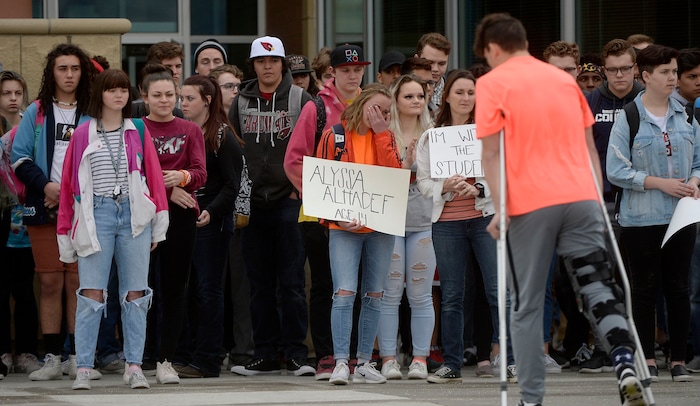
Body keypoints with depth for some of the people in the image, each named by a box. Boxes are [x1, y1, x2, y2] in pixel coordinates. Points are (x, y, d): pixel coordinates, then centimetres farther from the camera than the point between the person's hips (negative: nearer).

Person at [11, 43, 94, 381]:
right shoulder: (37, 112, 11)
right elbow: (20, 157, 5)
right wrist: (46, 186, -10)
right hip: (44, 208, 1)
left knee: (77, 281, -3)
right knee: (50, 281, -1)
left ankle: (78, 357, 0)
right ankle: (52, 358, 0)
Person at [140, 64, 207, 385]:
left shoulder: (190, 131, 11)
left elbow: (201, 174, 0)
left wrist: (181, 177, -21)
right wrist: (167, 189, -12)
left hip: (180, 215, 2)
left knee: (174, 287, -1)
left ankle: (165, 360, 2)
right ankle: (140, 356, 3)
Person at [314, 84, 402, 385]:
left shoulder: (385, 137, 9)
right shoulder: (334, 136, 0)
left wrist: (381, 134, -8)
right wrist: (339, 217, -11)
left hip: (380, 227, 4)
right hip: (344, 228, -4)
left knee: (374, 295, 6)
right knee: (344, 292, -13)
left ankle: (364, 363, 12)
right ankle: (340, 363, -13)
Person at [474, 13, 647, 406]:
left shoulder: (492, 83, 5)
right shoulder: (564, 78, 20)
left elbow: (492, 153, -4)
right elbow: (590, 146, 19)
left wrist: (500, 209, -6)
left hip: (531, 205, -4)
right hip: (582, 197, 4)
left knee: (527, 307, 4)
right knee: (599, 290, 1)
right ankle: (627, 366, -21)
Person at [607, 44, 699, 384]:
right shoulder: (628, 118, -5)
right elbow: (617, 171, -10)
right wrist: (660, 183, -15)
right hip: (641, 218, -3)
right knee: (645, 289, 2)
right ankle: (647, 359, 9)